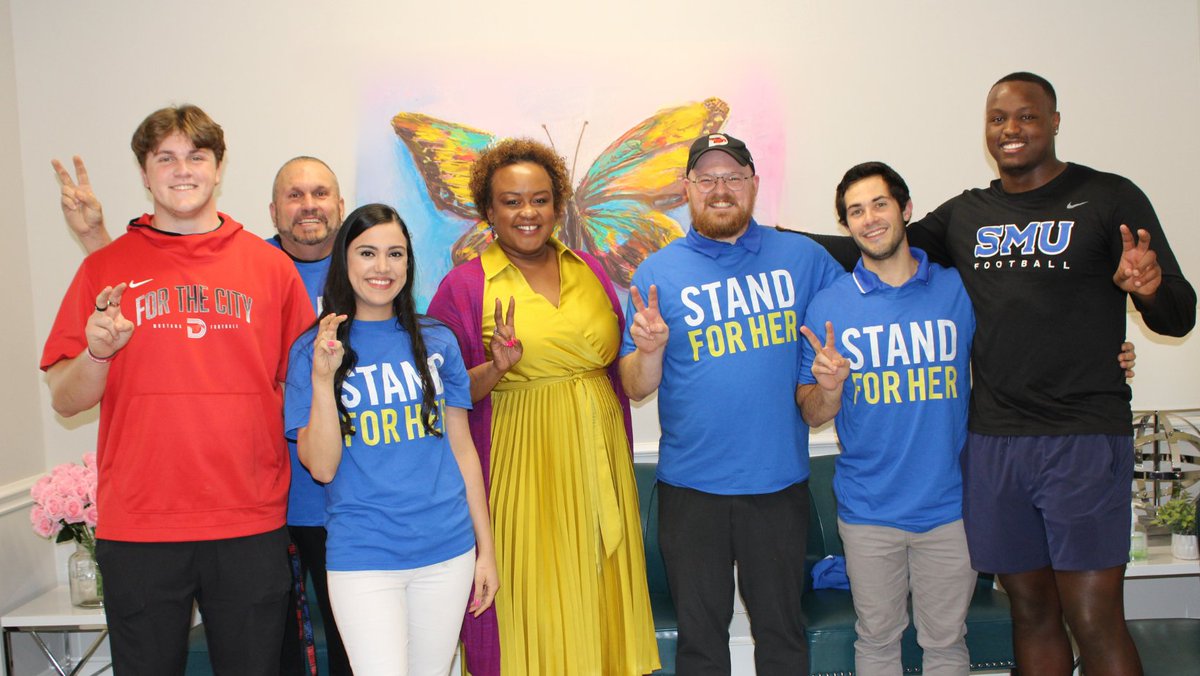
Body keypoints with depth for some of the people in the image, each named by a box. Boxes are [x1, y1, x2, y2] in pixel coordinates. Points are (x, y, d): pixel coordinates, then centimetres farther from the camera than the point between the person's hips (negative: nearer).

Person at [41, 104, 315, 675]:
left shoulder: (271, 267, 5)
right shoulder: (104, 268, 5)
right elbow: (64, 399, 5)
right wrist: (97, 352, -13)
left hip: (251, 525, 0)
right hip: (137, 526, 0)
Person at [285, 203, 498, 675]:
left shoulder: (436, 341, 5)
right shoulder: (314, 349, -2)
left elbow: (462, 447, 9)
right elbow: (321, 467, -8)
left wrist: (485, 547, 9)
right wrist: (322, 377, -19)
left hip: (447, 551, 3)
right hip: (364, 558, -3)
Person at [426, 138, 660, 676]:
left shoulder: (590, 270, 11)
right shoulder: (466, 284, -2)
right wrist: (495, 369, -19)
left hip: (597, 459, 4)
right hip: (521, 467, -4)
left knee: (597, 590, 10)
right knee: (531, 605, 1)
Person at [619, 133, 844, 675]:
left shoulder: (805, 259, 1)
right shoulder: (657, 274, 0)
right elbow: (636, 388, -1)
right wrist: (650, 348, -22)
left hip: (779, 480, 0)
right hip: (690, 486, 0)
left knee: (781, 630, 16)